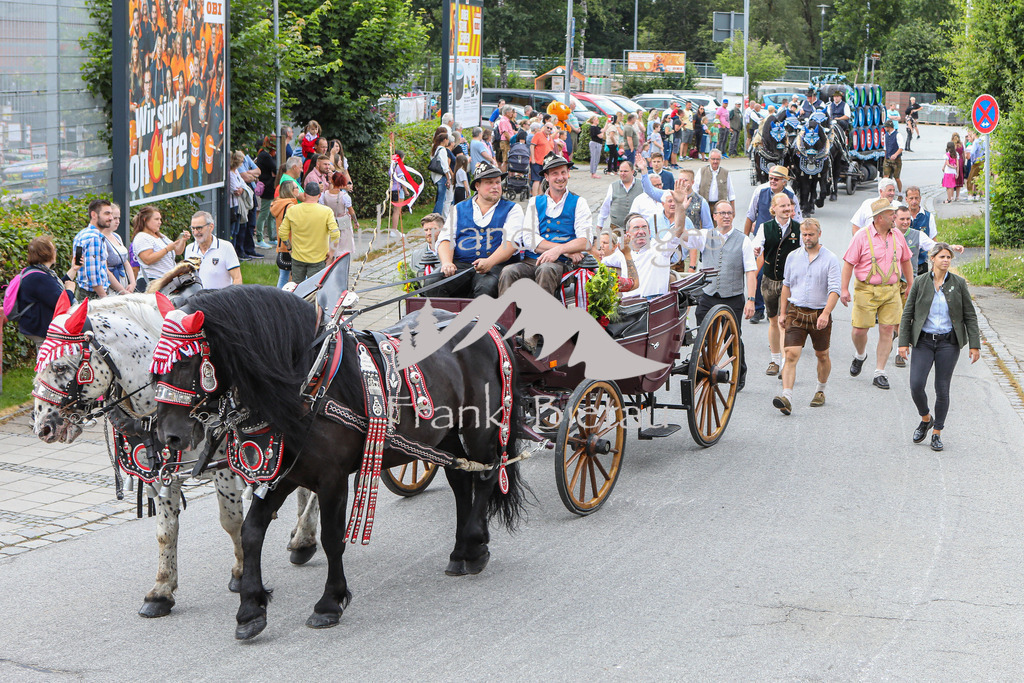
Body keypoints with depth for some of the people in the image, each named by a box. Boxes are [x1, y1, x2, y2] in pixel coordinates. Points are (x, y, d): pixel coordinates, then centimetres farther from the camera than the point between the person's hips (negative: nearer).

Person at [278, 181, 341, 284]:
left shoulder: (292, 210, -5)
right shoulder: (326, 211, -12)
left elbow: (282, 233, -1)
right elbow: (335, 234, -18)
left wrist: (290, 247, 13)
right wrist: (331, 251, -5)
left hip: (297, 257, 2)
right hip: (318, 258, -2)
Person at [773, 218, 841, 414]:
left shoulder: (830, 259, -5)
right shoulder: (793, 257, 7)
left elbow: (834, 290, -12)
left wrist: (825, 313, -25)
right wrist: (782, 313, 13)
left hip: (820, 314, -1)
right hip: (796, 312, 2)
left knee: (822, 355, 14)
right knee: (791, 355, -12)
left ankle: (820, 391, 36)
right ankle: (786, 397, -22)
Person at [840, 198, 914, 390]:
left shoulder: (897, 235, 8)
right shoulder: (862, 236, -6)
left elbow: (905, 261, 20)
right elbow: (849, 263, -6)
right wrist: (844, 289, -12)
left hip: (891, 290, 3)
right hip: (866, 290, -3)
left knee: (887, 330, -1)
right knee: (859, 330, -2)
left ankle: (879, 373, 6)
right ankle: (860, 356, 33)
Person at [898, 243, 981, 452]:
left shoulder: (958, 283, -1)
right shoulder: (920, 283, 0)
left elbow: (970, 316, 3)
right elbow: (907, 314, 4)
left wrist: (974, 345, -2)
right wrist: (903, 342, -1)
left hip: (948, 342, 0)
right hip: (924, 341, 0)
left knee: (942, 389, 0)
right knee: (916, 385, -11)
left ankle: (937, 432, 16)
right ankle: (926, 419, 18)